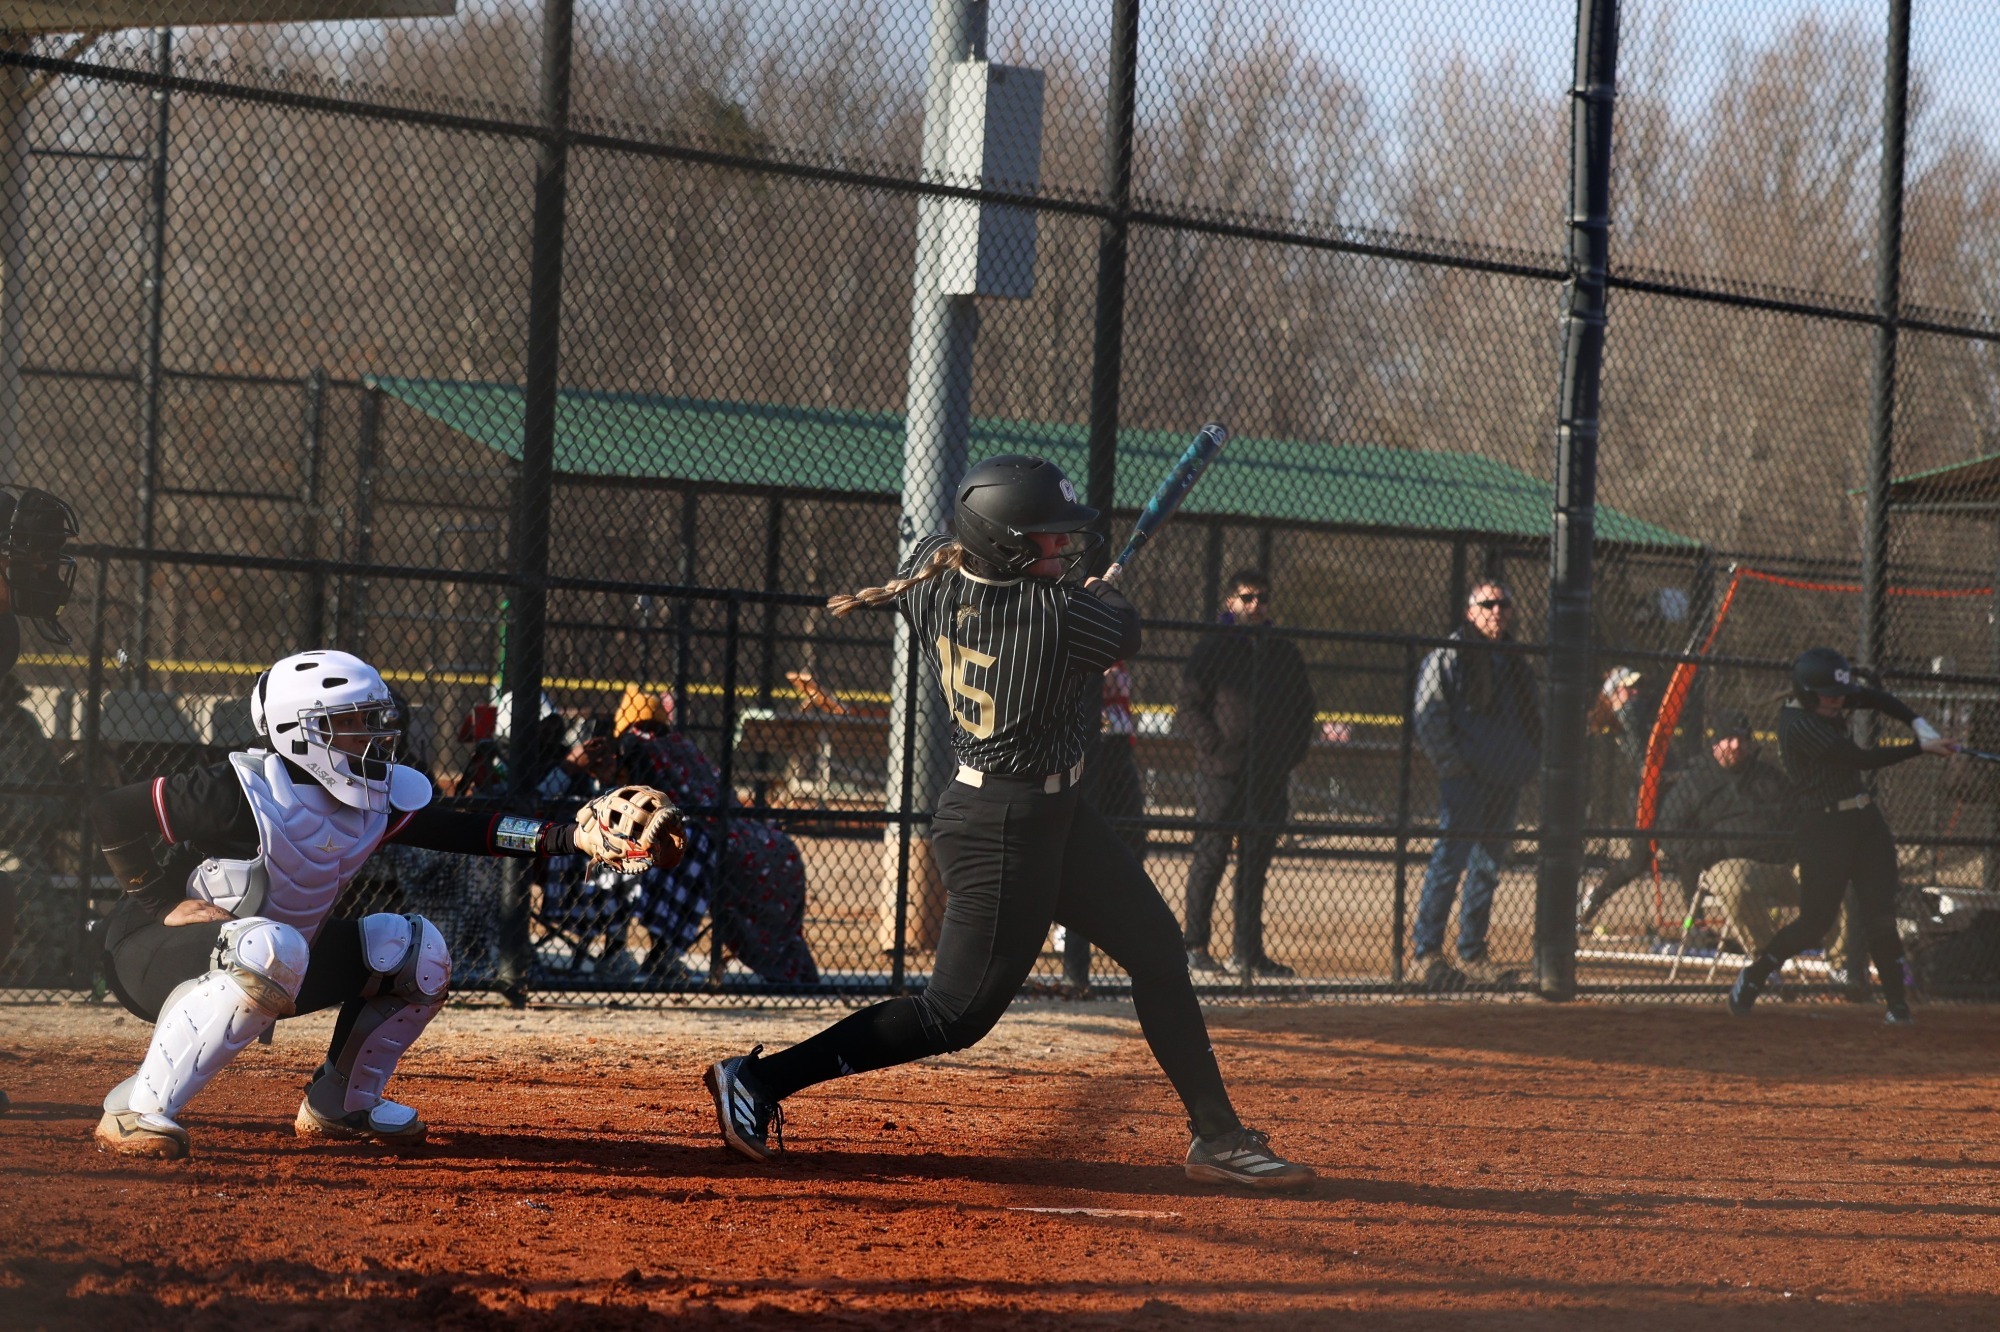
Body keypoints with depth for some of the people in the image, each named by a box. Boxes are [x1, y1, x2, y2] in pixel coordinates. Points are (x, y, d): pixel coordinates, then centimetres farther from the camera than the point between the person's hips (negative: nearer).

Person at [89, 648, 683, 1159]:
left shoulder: (378, 799, -3)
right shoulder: (247, 795, -25)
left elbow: (463, 831, -3)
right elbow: (111, 814, -21)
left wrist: (573, 833, -13)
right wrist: (175, 898, -24)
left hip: (278, 961, 8)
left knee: (415, 951, 5)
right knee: (270, 950, -41)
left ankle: (339, 1105, 17)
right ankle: (137, 1108, -36)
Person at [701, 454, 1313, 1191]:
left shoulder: (934, 582, -6)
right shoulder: (1061, 617, -27)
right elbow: (1125, 631, -4)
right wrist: (1103, 592, 16)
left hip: (1053, 814, 10)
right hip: (1004, 830, -10)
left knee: (1157, 950, 14)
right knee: (957, 1012, -4)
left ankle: (1217, 1135, 23)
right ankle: (759, 1080, -1)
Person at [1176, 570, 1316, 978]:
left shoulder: (1285, 653, 15)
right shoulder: (1213, 649, 1)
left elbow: (1303, 708, 21)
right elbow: (1188, 708, -3)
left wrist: (1291, 754, 7)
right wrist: (1216, 747, -13)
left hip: (1268, 776, 4)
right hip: (1221, 775, -4)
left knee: (1256, 864, 5)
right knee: (1210, 858, -4)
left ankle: (1248, 951, 9)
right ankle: (1194, 945, 1)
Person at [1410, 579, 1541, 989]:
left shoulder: (1516, 663, 18)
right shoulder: (1449, 656, -2)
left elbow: (1533, 719, 27)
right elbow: (1428, 716, -8)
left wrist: (1528, 765, 13)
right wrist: (1451, 765, -14)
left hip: (1506, 785, 7)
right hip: (1464, 783, -7)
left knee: (1487, 870, 9)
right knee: (1448, 863, -10)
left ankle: (1473, 955, 15)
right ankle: (1427, 953, -8)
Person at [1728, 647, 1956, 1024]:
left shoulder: (1820, 704, 4)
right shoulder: (1799, 725, -20)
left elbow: (1876, 698, 13)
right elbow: (1861, 758, -22)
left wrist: (1918, 723, -4)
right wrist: (1921, 748, -18)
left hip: (1866, 822, 8)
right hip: (1825, 827, -7)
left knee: (1879, 915, -2)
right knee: (1815, 922, -2)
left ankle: (1897, 1003, -1)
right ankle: (1752, 977, 19)